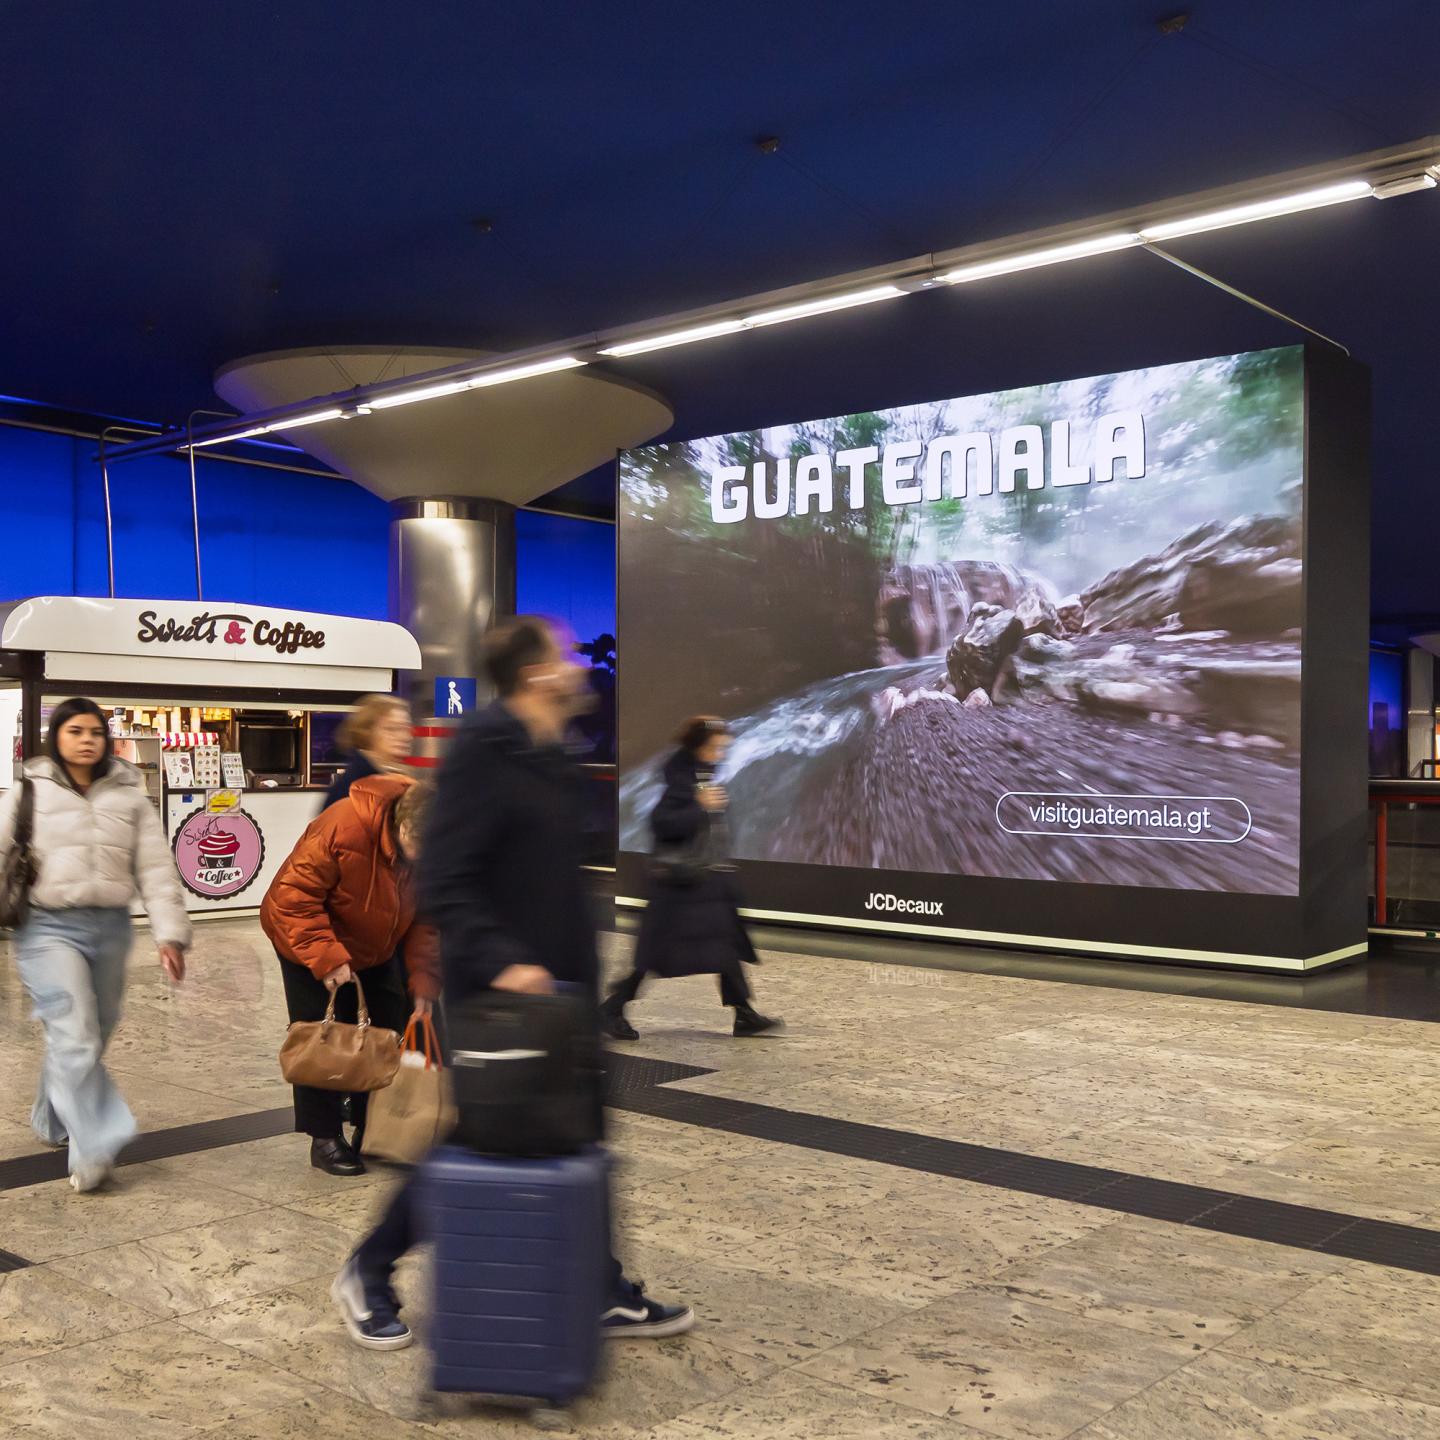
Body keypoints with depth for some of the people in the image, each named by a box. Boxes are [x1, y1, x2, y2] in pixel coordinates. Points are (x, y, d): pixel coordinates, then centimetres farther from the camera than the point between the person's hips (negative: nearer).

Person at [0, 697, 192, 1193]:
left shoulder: (129, 797, 8)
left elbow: (156, 870, 4)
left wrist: (170, 934, -3)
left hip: (110, 928, 4)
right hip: (48, 927, -4)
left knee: (91, 1036, 14)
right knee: (74, 1037, -15)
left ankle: (54, 1122, 36)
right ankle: (94, 1148, -16)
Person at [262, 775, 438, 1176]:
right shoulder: (343, 828, -39)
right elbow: (294, 896, -32)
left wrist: (423, 983, -19)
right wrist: (326, 958, -35)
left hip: (375, 948, 6)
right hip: (308, 938, -5)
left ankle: (372, 1131, 20)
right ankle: (325, 1139, 6)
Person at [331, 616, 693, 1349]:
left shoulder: (552, 760, 11)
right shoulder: (482, 754, -17)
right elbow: (443, 884, -23)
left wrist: (584, 971, 18)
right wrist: (499, 960, -32)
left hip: (557, 987, 8)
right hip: (495, 993, -8)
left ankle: (604, 1292, 25)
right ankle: (367, 1274, 26)